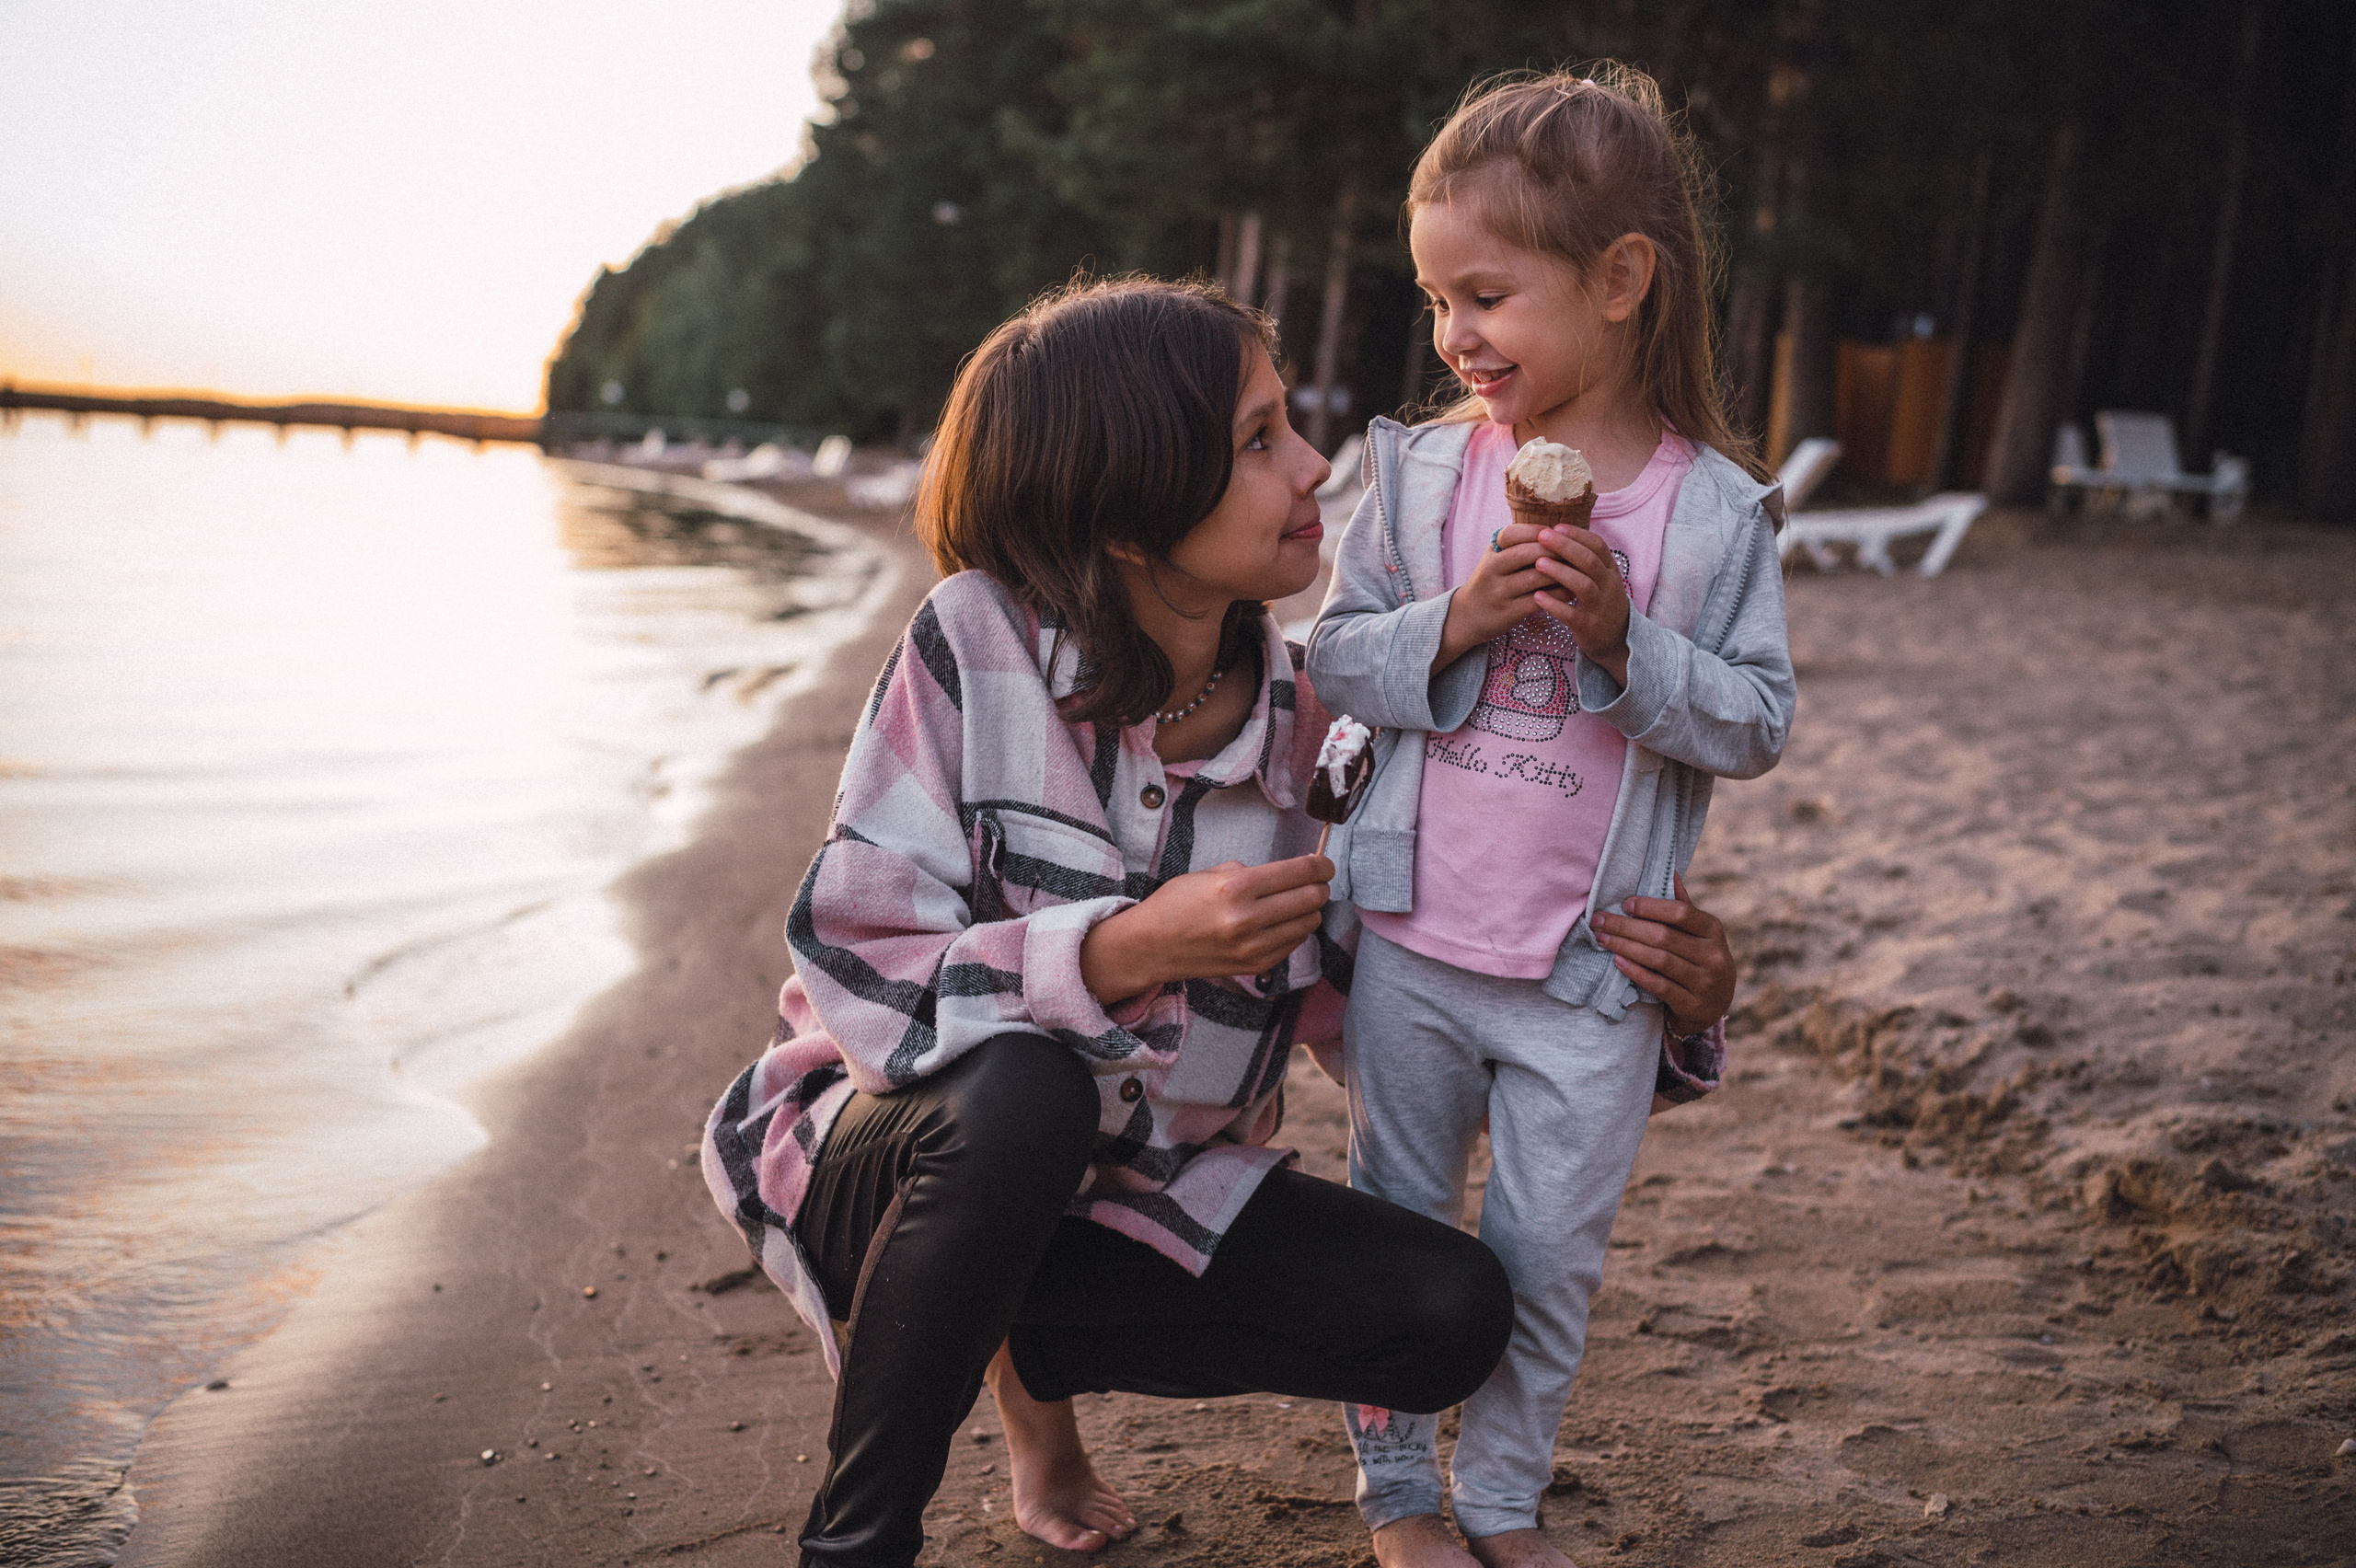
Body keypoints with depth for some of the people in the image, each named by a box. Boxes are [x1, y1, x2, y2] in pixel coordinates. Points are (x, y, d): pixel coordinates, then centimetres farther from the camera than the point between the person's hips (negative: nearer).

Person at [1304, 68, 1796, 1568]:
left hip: (1593, 968, -1)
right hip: (1412, 939, 2)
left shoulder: (1717, 511, -7)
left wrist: (1624, 642, -22)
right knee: (1399, 1220, 14)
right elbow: (1335, 658, 0)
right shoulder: (1423, 471, -3)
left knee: (1550, 1256, 9)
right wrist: (1452, 625, -18)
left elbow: (1758, 724, -6)